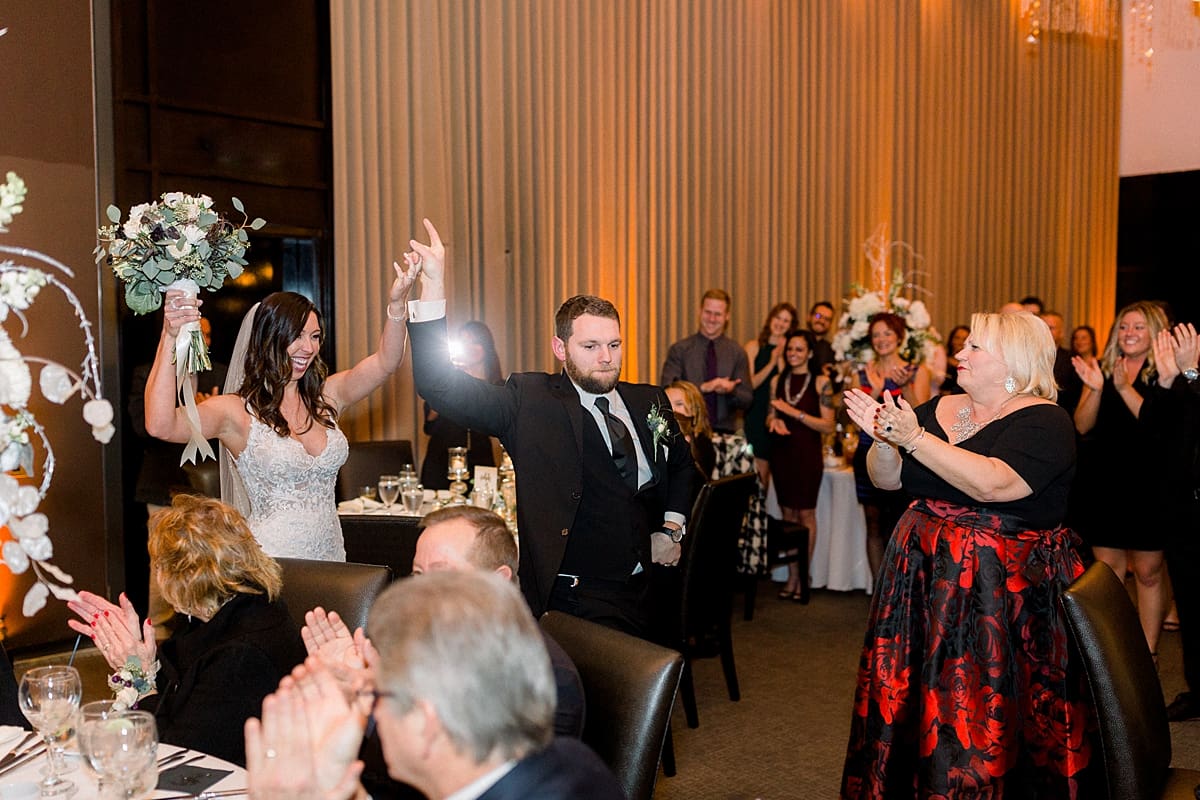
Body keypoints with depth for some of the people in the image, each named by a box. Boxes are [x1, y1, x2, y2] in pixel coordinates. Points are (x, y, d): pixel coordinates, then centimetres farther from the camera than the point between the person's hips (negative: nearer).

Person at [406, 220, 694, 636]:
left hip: (654, 587, 6)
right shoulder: (530, 403, -9)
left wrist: (671, 529, 10)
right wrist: (433, 288, -28)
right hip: (581, 599, -5)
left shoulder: (650, 401, 6)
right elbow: (440, 385, -20)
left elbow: (681, 463, 24)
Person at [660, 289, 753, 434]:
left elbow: (747, 400, 7)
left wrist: (731, 391, -14)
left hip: (724, 431, 1)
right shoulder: (679, 350, 2)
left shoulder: (737, 353, 6)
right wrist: (703, 387, -17)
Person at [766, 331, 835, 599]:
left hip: (807, 453, -4)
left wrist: (794, 412, -17)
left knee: (806, 514, 0)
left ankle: (802, 577, 8)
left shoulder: (820, 382, -5)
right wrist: (774, 420, -6)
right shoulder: (777, 381, 9)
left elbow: (828, 426, -9)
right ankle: (792, 575, 13)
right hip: (781, 452, 4)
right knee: (787, 514, 7)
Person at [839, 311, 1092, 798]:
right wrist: (884, 440, -9)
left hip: (999, 592, -6)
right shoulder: (939, 409, 10)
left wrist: (914, 439, -24)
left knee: (979, 716, -2)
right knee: (910, 702, 10)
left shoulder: (1044, 422, -9)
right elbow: (887, 479, 11)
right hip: (923, 581, 6)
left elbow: (992, 484, -26)